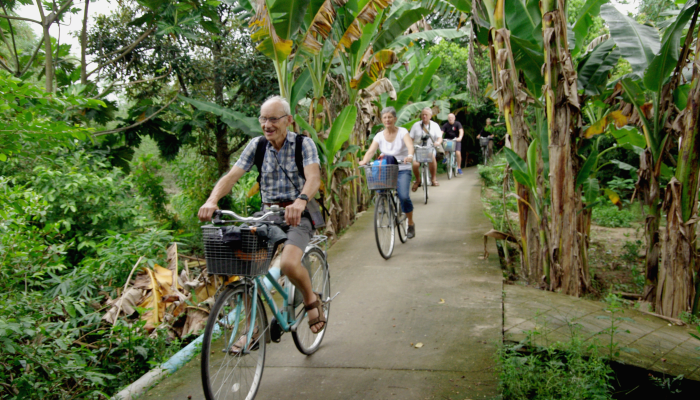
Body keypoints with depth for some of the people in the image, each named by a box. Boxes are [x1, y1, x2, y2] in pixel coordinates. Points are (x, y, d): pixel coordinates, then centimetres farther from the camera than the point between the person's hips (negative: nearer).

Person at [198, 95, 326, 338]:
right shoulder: (257, 145, 4)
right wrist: (212, 201, -26)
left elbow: (314, 177, -24)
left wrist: (301, 201, -46)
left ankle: (311, 300, 5)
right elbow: (232, 176, -6)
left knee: (288, 263, -29)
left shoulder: (303, 144, -6)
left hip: (297, 217, -4)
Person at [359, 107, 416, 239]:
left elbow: (410, 145, -24)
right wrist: (364, 161, -34)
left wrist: (410, 156, -47)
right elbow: (371, 150, -12)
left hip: (403, 170, -3)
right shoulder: (379, 136, 3)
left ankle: (411, 224, 3)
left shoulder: (402, 132, -5)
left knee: (403, 196, -22)